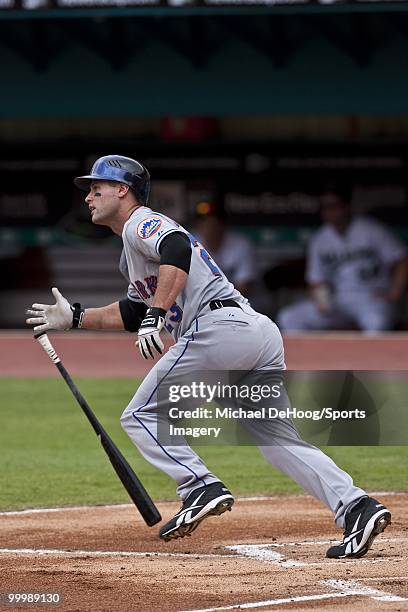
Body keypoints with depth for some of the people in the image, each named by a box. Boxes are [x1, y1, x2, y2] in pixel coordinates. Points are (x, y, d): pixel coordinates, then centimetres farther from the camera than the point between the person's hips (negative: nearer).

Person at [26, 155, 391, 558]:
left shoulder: (141, 224, 5)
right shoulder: (133, 251, 34)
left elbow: (176, 250, -17)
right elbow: (132, 313, 43)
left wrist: (156, 315, -26)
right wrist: (73, 318, 45)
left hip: (218, 327, -9)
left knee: (142, 416, 1)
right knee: (280, 439, 5)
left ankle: (201, 488, -14)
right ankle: (355, 506, -12)